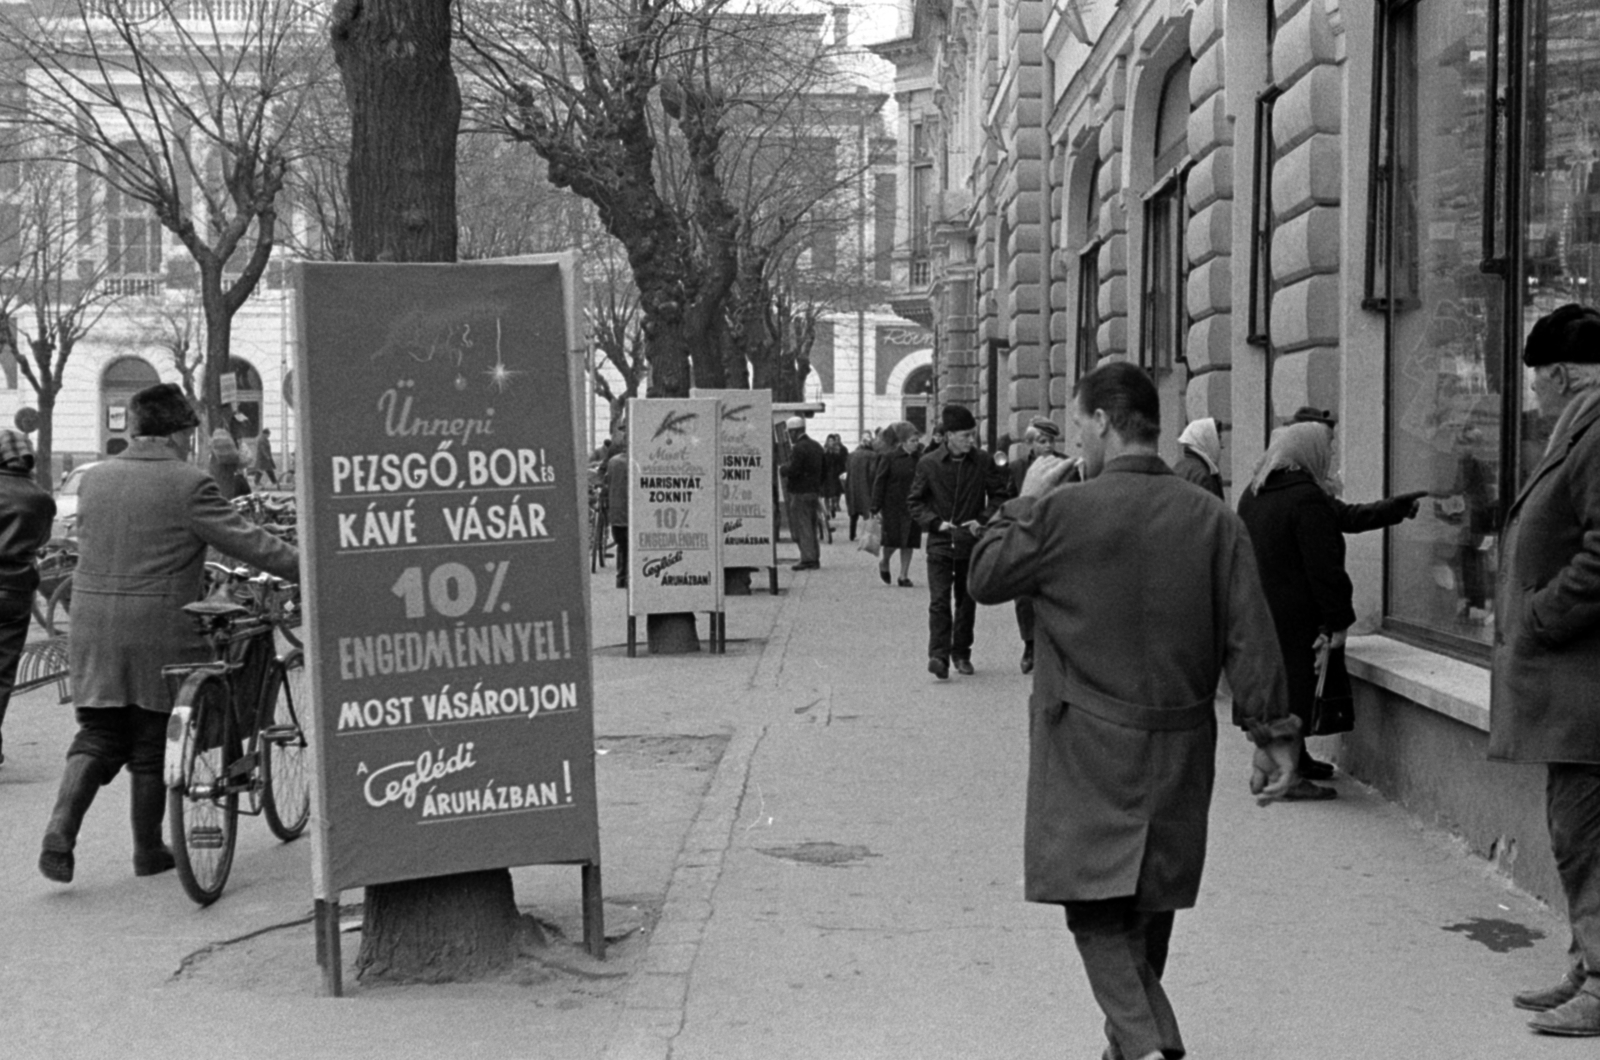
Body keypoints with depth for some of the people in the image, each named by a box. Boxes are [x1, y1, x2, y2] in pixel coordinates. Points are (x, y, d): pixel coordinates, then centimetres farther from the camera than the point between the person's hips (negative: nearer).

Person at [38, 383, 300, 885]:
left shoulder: (94, 478, 6)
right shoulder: (189, 484, -12)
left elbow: (87, 542, 17)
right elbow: (248, 542, -12)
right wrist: (310, 568, -4)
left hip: (93, 629, 5)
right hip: (160, 632, -5)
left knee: (98, 736, 14)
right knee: (152, 744, 8)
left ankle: (60, 830, -4)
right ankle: (148, 851, 18)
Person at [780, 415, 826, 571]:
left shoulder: (798, 449, -16)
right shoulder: (816, 446, 13)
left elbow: (792, 470, -22)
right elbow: (824, 469, 16)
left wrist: (783, 467, -3)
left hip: (800, 492, -9)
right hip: (814, 491, 9)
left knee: (801, 526, -4)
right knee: (811, 526, 15)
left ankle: (808, 559, -7)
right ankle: (815, 558, 18)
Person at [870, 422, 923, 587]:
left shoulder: (919, 458, 1)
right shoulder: (890, 457, -7)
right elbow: (879, 482, -5)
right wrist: (876, 508, -8)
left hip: (912, 506, 3)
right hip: (893, 506, -3)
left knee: (909, 542, 4)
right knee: (892, 540, -3)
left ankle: (904, 576, 15)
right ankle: (883, 561, 29)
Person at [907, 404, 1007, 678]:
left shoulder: (983, 462, -1)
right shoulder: (928, 464, -4)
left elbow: (998, 494, 7)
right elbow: (914, 501, 3)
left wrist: (983, 520, -8)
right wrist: (935, 522, -11)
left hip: (971, 542, 2)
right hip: (940, 543, -2)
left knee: (967, 601, 10)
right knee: (939, 600, -11)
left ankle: (961, 653, 22)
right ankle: (939, 655, -13)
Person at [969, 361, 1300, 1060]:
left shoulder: (1064, 511, -12)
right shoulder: (1213, 519, 0)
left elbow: (986, 579, 1)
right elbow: (1249, 636, -2)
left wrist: (1024, 504, 11)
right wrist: (1271, 732, 2)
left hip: (1089, 747, -4)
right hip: (1180, 746, 5)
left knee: (1096, 903, -1)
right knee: (1151, 901, 19)